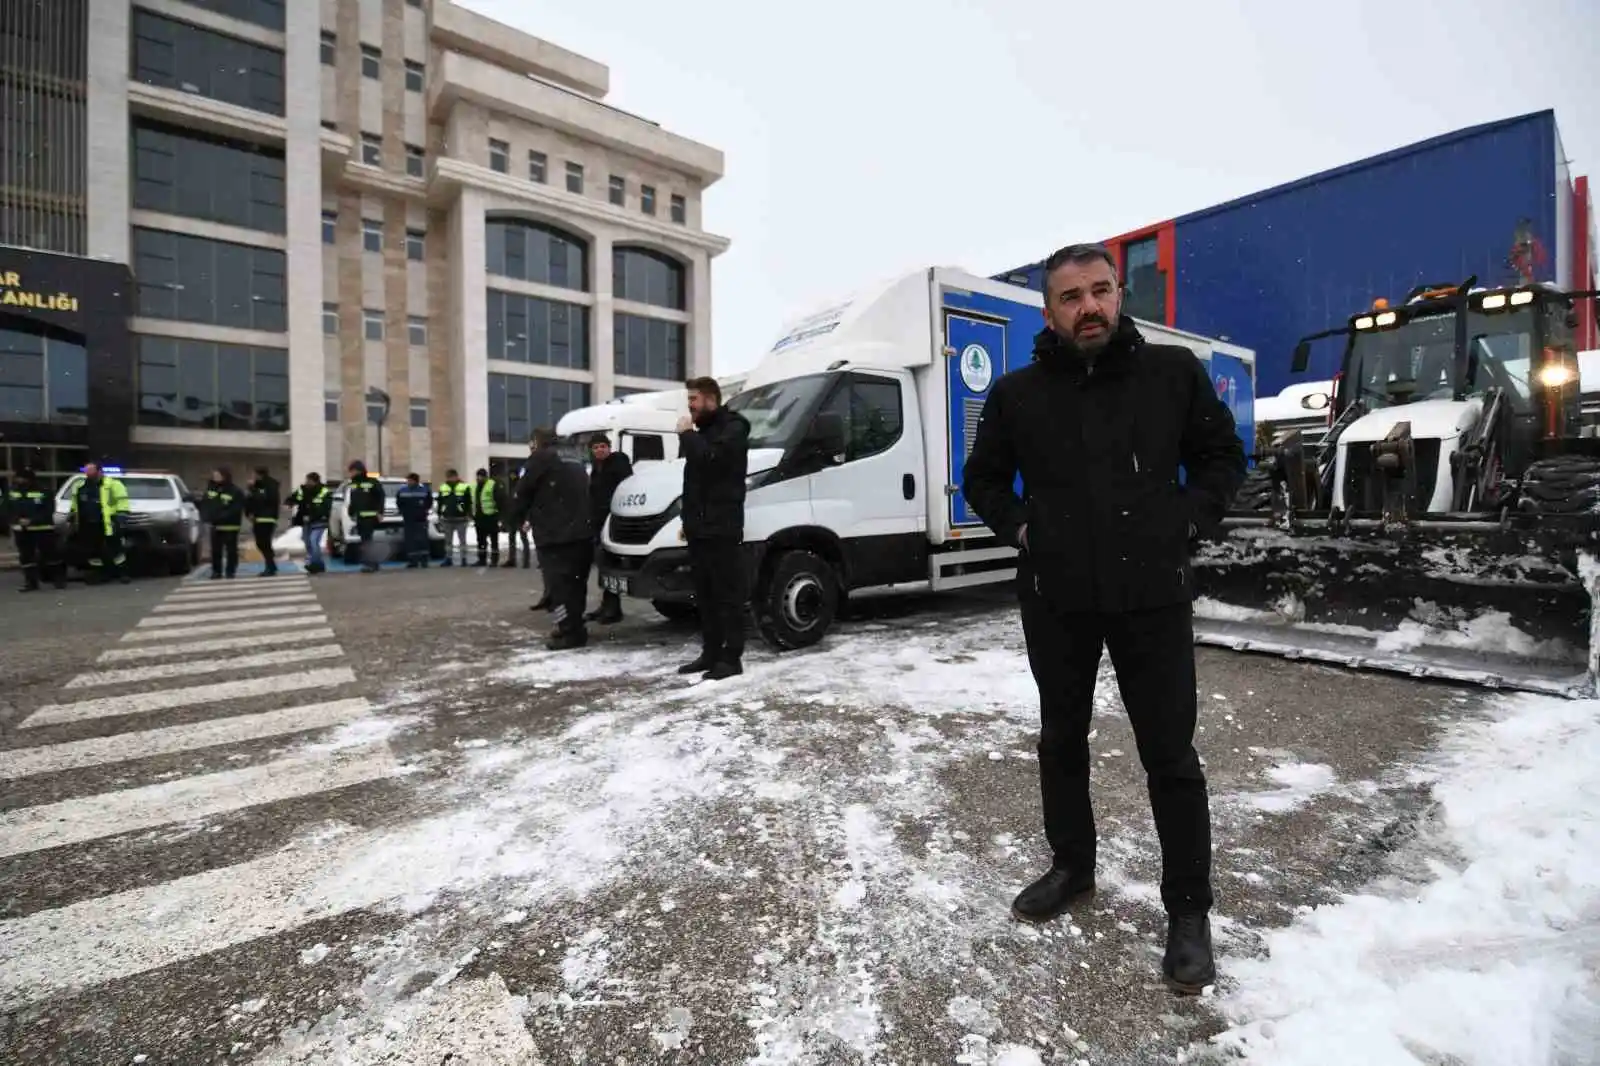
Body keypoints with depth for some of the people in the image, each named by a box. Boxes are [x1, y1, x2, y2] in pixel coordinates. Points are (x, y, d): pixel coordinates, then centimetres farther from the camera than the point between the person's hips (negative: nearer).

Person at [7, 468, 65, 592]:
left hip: (43, 529, -5)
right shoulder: (11, 491, 7)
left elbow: (49, 510, -11)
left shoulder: (44, 491, -8)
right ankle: (30, 583, 14)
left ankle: (59, 579, 9)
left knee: (51, 554, 0)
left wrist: (31, 521, -20)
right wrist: (17, 520, -8)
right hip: (21, 530, 5)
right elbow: (8, 509, 11)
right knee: (26, 557, 8)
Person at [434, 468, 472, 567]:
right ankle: (448, 559, 17)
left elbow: (469, 503, -2)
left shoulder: (464, 487, -2)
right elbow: (439, 503, 15)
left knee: (462, 540, 3)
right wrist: (439, 516, 11)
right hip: (447, 519, 4)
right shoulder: (442, 488, 10)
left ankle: (464, 559, 8)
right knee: (448, 541, 10)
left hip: (461, 519, -4)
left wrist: (469, 516, -7)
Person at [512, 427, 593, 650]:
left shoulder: (540, 458, 0)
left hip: (556, 535, -8)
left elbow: (523, 491, 2)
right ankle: (573, 626, 22)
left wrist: (519, 517, 20)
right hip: (581, 533, 9)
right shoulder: (574, 464, 23)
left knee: (558, 585, -7)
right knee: (574, 583, 15)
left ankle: (571, 632, -8)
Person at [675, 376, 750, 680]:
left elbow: (709, 459, -25)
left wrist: (687, 434, -10)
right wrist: (688, 520, 19)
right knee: (705, 596, 12)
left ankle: (731, 658, 1)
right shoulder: (703, 432, 22)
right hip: (700, 528, 9)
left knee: (727, 595, -4)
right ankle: (711, 653, 21)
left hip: (722, 529, -9)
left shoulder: (733, 428, -6)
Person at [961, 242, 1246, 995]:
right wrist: (1017, 527, -2)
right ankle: (1071, 867, 37)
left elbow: (1223, 455, 12)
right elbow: (982, 478, 13)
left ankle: (1189, 910, 25)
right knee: (1062, 739, 16)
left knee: (1170, 754, 6)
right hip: (1054, 598, 2)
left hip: (1152, 593, -1)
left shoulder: (1174, 373, 2)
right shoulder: (1017, 393, 3)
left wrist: (1188, 520, -2)